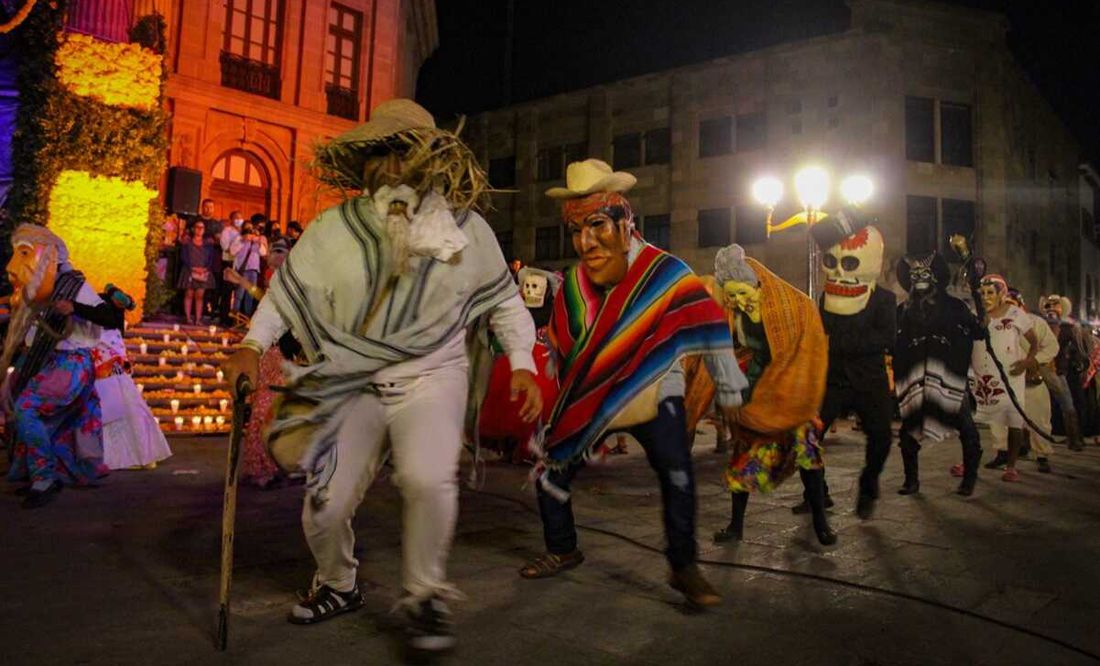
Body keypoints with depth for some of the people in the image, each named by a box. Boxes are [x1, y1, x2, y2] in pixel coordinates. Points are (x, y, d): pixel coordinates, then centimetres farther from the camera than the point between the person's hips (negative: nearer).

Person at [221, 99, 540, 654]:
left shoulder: (469, 230, -2)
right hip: (355, 385, 2)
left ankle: (424, 596, -4)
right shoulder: (335, 228, -3)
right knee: (324, 508, 4)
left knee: (428, 478, -30)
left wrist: (522, 364, -3)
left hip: (431, 377, -2)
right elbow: (288, 287, 8)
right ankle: (338, 586, 38)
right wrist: (253, 344, -6)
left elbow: (504, 300, 8)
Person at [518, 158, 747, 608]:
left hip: (652, 393, -4)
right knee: (550, 472, 5)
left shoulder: (664, 273, -20)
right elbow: (560, 348, 9)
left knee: (676, 469, -23)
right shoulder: (572, 286, -6)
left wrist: (730, 394, -7)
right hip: (588, 398, 4)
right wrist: (566, 405, 16)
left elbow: (711, 330, -12)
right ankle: (562, 551, 30)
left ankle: (683, 567, -3)